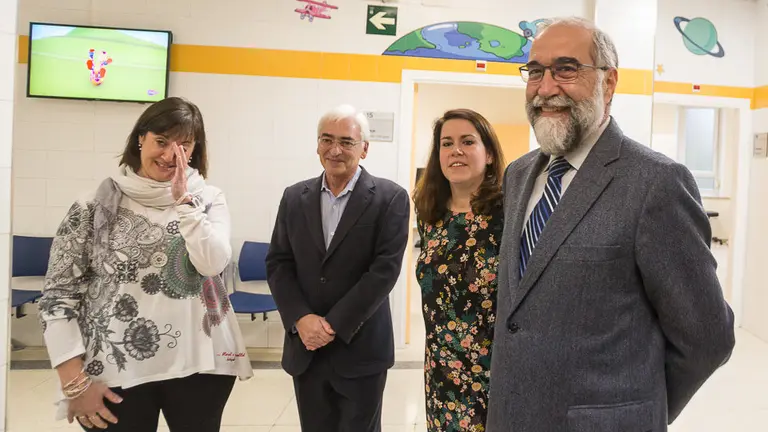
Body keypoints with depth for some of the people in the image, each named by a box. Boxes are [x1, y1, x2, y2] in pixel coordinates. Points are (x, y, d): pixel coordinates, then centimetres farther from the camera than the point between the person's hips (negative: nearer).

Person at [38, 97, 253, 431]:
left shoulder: (208, 199, 2)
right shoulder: (95, 207, -2)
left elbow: (212, 263, -13)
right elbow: (58, 294, -1)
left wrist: (183, 199, -14)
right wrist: (75, 382, -5)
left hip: (198, 364, 1)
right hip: (115, 371, -1)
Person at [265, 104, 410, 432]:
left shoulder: (390, 198, -6)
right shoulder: (295, 197, 7)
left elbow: (385, 269, -13)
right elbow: (277, 264, 4)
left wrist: (335, 325, -14)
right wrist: (301, 319, -11)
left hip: (361, 348, -3)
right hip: (305, 347, 4)